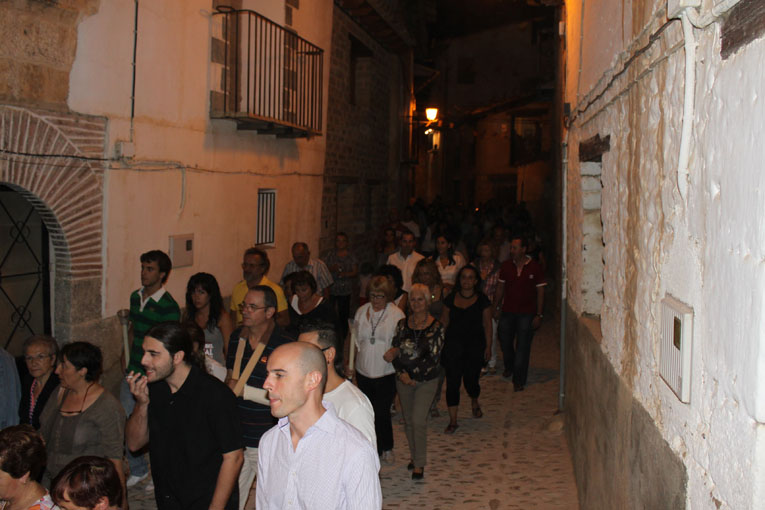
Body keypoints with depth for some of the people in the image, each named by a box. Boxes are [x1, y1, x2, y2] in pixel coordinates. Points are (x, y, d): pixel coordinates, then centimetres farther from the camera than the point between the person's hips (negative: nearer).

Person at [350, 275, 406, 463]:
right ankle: (376, 449, 26)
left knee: (381, 412, -5)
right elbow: (355, 340, 14)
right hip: (364, 371, 5)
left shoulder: (396, 314, -7)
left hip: (386, 372, -4)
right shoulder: (362, 312, 6)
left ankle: (387, 448, 18)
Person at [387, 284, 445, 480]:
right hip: (403, 379, 4)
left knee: (418, 420, -9)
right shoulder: (402, 324, 1)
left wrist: (413, 375, -15)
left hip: (426, 381, -4)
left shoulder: (436, 327, -10)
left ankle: (419, 464, 4)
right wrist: (402, 373, -13)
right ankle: (414, 455, 31)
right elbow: (395, 351, 1)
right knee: (408, 419, 13)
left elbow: (433, 359, -14)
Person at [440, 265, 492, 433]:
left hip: (475, 345, -1)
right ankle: (453, 421, 4)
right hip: (453, 345, 1)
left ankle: (475, 403, 42)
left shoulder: (482, 300, 0)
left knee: (471, 380, 5)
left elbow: (487, 325, 3)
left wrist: (488, 347, 0)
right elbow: (444, 321, 11)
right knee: (452, 382, -4)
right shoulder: (450, 299, 4)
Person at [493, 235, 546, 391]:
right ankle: (509, 367, 42)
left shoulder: (535, 268, -6)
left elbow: (540, 292, -3)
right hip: (507, 312, 4)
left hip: (526, 313, -3)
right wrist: (496, 307, 10)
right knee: (505, 342, 14)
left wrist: (539, 315, -7)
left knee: (522, 347, -2)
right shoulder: (506, 266, 3)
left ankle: (519, 380, 6)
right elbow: (500, 287, 12)